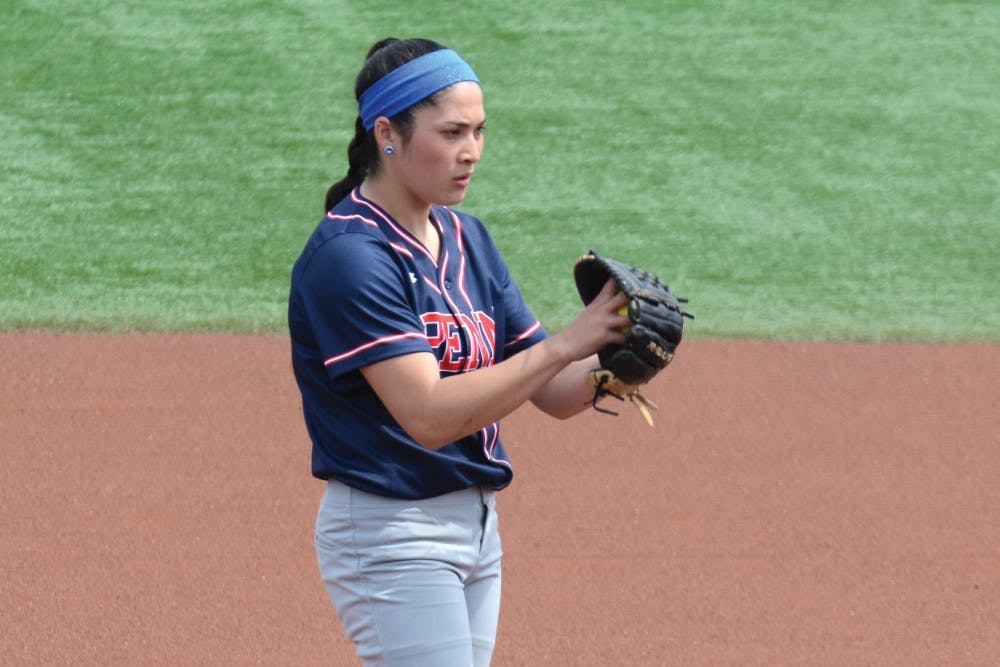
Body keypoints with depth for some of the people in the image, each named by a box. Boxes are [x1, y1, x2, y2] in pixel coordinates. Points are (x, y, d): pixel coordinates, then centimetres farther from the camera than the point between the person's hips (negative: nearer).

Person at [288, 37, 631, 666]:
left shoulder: (467, 240, 10)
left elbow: (555, 394, 8)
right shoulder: (349, 255, -16)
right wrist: (564, 345, -29)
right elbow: (429, 414, -26)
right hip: (388, 533, -8)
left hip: (477, 524, 8)